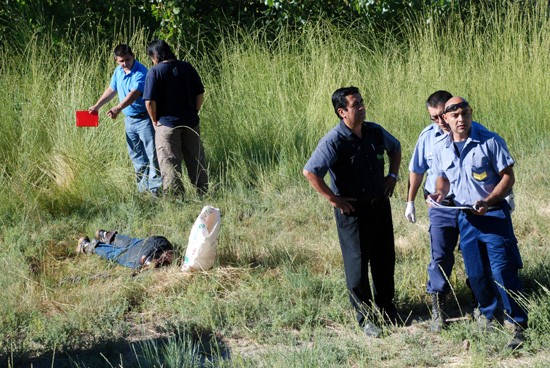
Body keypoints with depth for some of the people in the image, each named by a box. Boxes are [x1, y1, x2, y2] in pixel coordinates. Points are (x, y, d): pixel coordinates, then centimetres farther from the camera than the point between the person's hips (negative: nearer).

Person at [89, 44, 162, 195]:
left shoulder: (141, 73, -20)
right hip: (129, 119, 9)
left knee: (152, 154, -8)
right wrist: (97, 106, 26)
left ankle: (155, 187, -6)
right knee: (136, 156, 14)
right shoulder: (118, 71, 8)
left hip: (144, 119, -8)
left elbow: (134, 93, -34)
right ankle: (143, 187, 22)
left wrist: (118, 108, -46)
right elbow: (111, 89, 23)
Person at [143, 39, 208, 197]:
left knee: (170, 162, 3)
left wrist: (155, 120, -1)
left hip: (167, 123, -5)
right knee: (196, 160, 14)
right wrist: (194, 113, 15)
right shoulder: (187, 67, 3)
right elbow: (200, 93, 5)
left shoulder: (155, 72, -10)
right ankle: (203, 194, 21)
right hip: (191, 122, 5)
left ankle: (175, 196, 2)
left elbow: (150, 102, -15)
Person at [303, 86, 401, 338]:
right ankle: (365, 318, 13)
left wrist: (392, 176, 11)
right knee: (357, 264, 1)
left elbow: (395, 148, 22)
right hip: (352, 210, -6)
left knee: (385, 260, 15)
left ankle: (387, 309, 31)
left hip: (380, 204, 6)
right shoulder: (334, 141, -19)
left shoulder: (375, 132, 0)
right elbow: (310, 172, -25)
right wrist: (333, 199, -20)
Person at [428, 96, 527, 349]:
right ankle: (489, 314, 32)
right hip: (466, 217, 5)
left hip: (494, 214, -5)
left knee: (502, 271, -10)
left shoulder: (490, 142, -11)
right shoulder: (441, 150, 4)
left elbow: (508, 176, -10)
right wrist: (440, 193, -3)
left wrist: (488, 201, -23)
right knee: (476, 273, 11)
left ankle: (518, 325, -3)